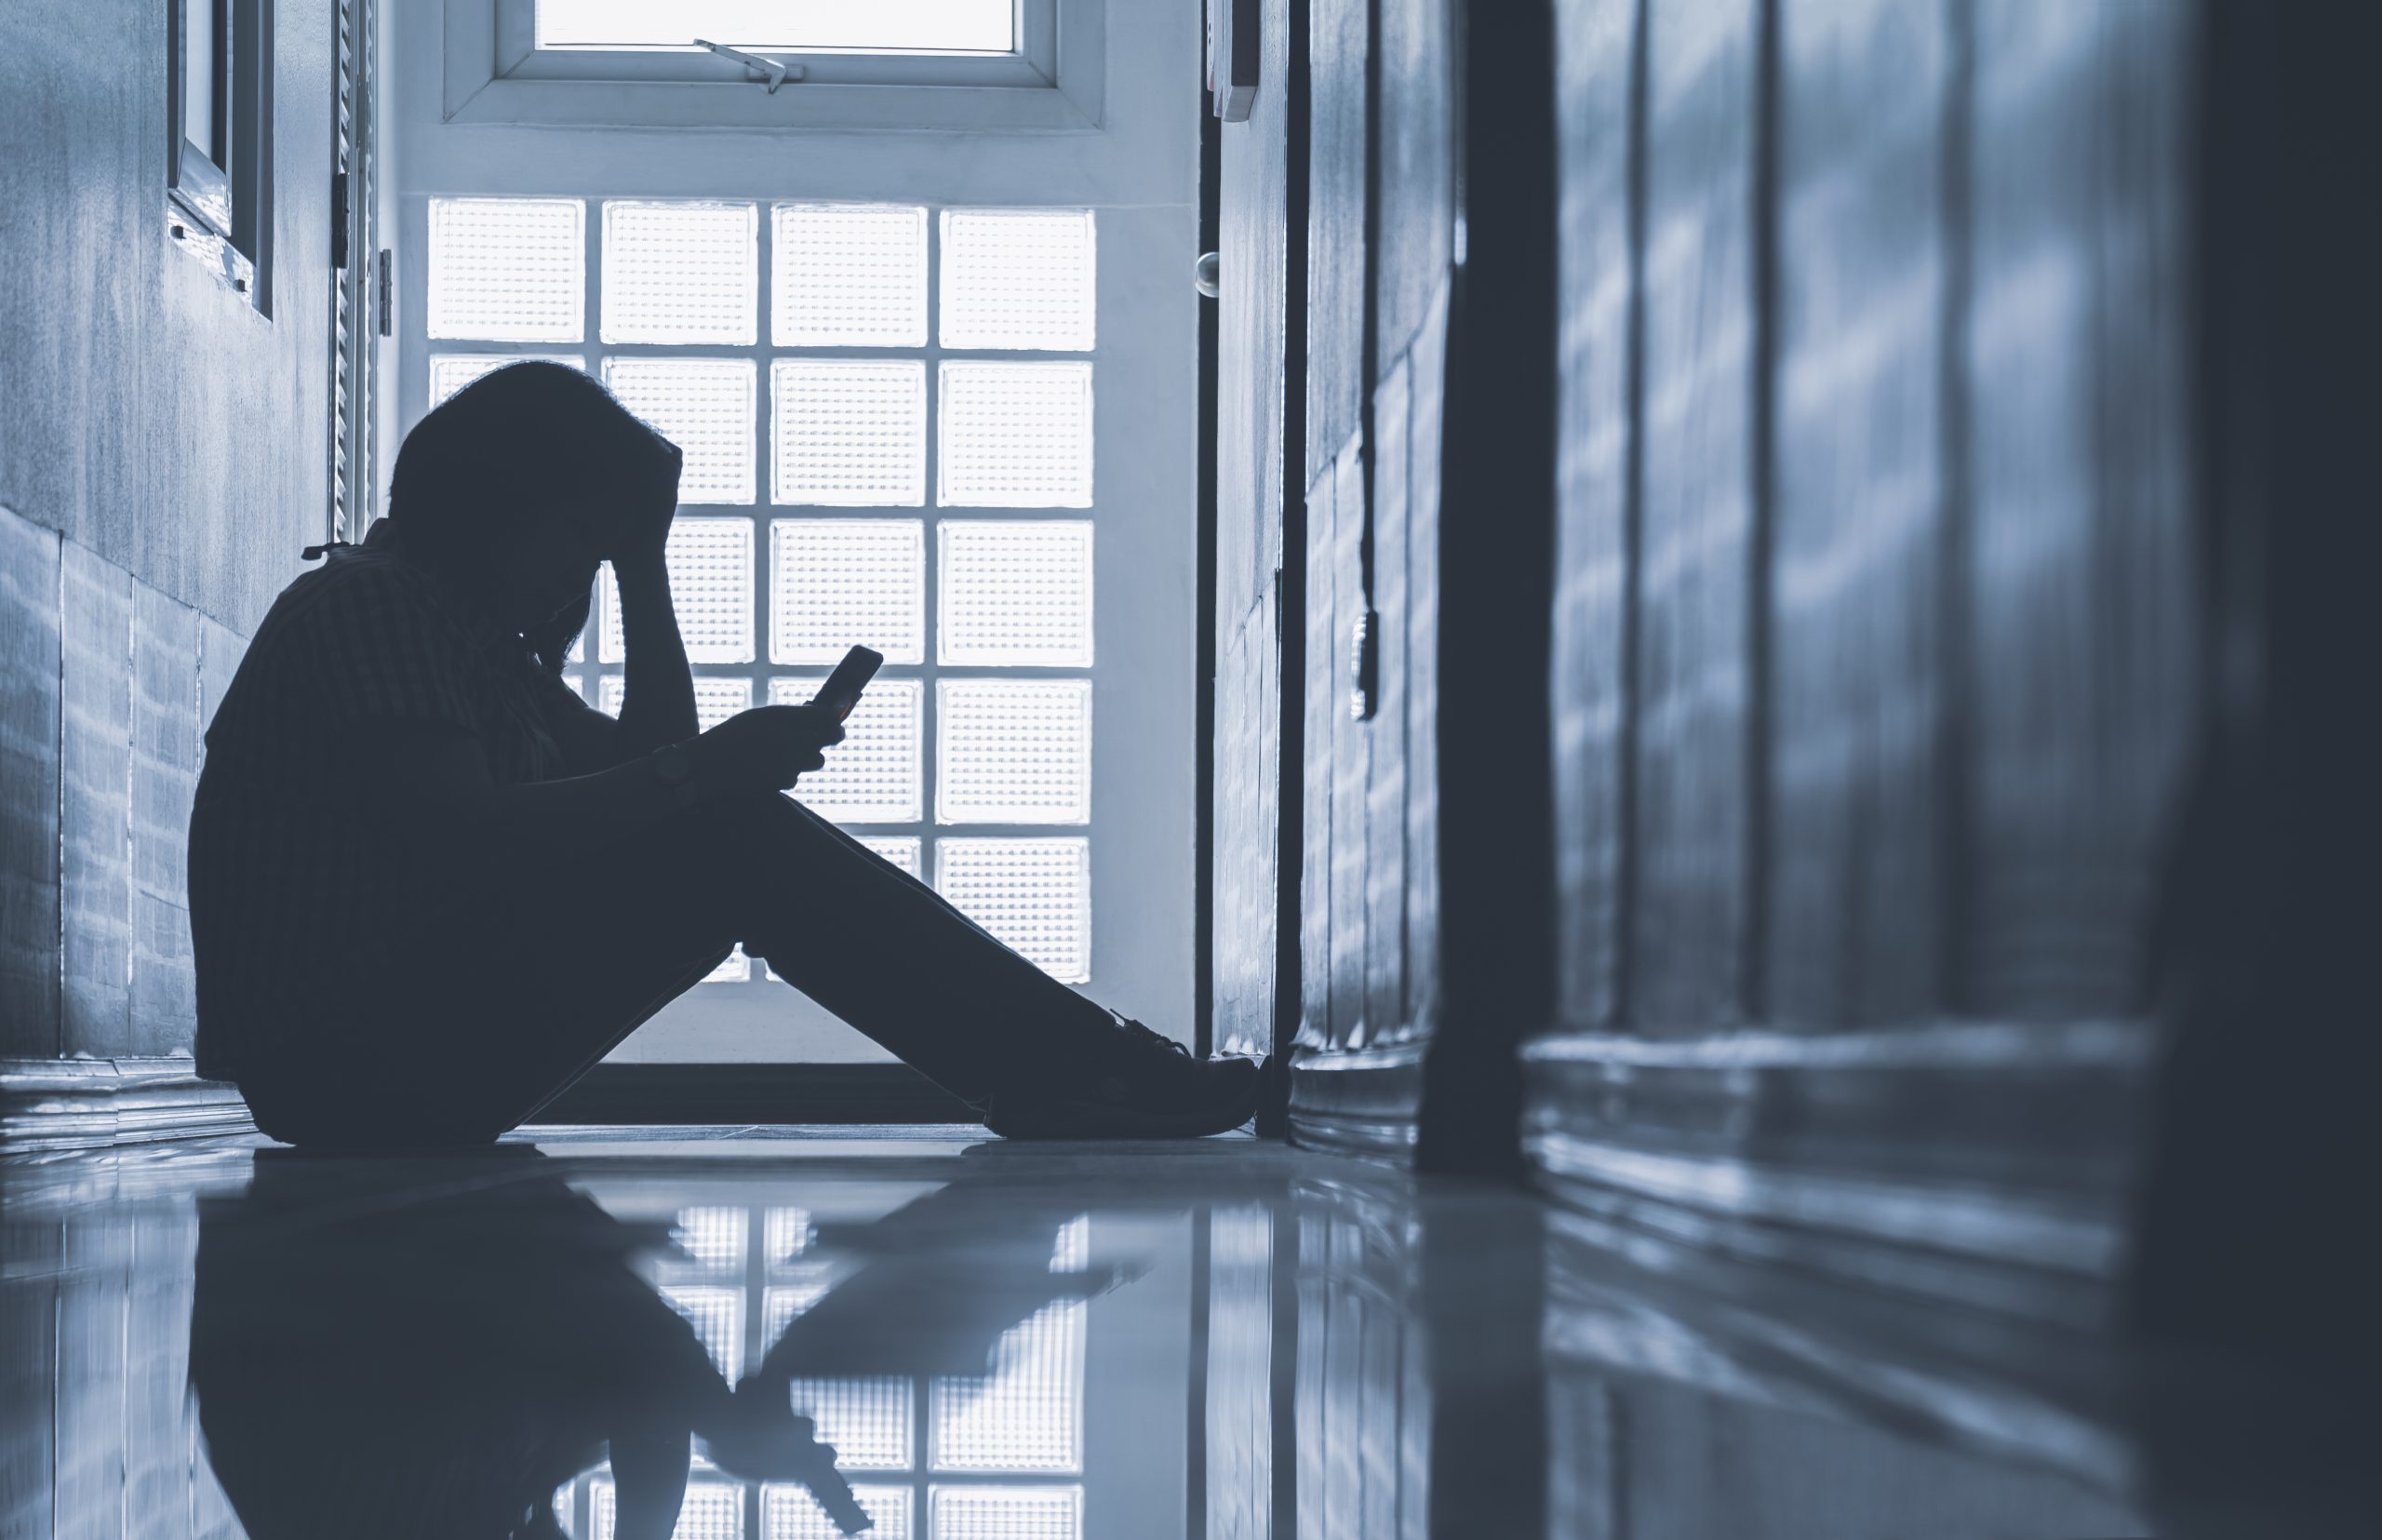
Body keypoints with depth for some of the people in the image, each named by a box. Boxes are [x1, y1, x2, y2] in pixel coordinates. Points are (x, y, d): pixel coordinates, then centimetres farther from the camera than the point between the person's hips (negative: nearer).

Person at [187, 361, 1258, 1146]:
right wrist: (697, 774, -24)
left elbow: (645, 769, 19)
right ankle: (1079, 1079, -19)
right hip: (346, 1056, -10)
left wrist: (645, 563, 13)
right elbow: (464, 837, -24)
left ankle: (1067, 1073, -6)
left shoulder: (475, 632, 23)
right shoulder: (365, 607, -10)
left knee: (736, 838, 2)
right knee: (735, 843, -20)